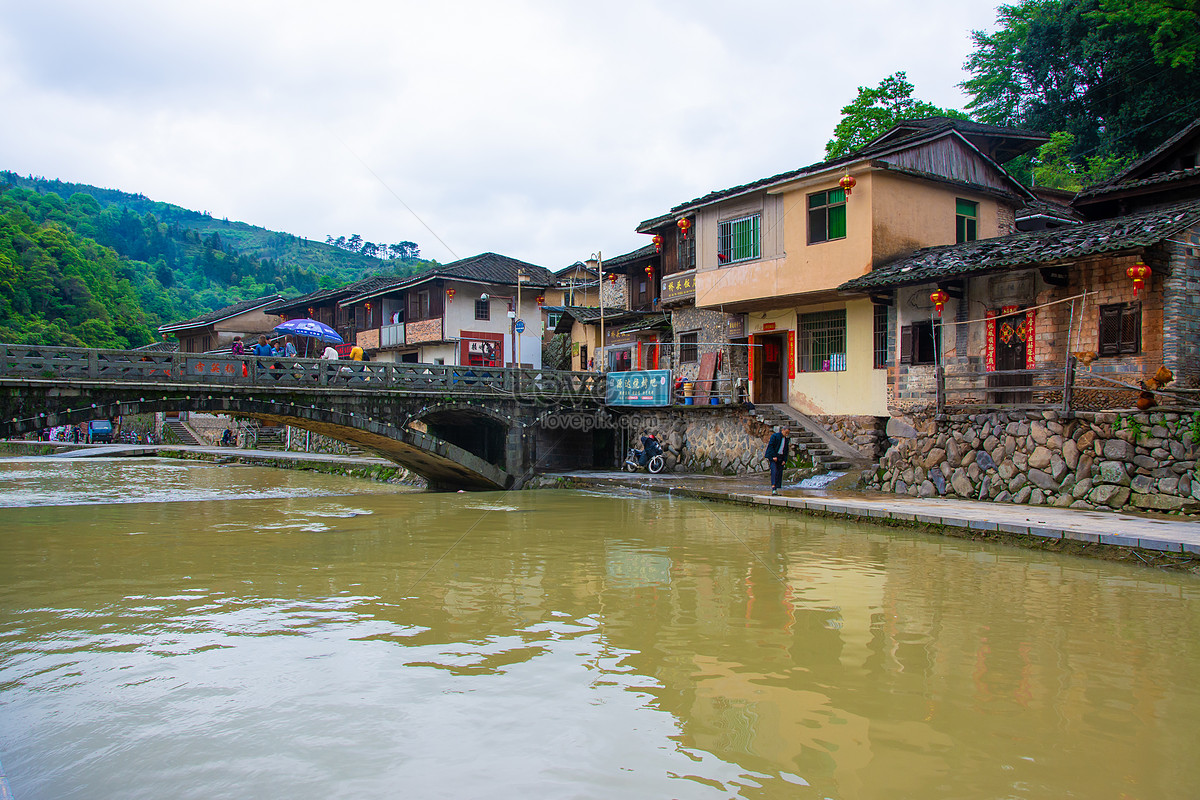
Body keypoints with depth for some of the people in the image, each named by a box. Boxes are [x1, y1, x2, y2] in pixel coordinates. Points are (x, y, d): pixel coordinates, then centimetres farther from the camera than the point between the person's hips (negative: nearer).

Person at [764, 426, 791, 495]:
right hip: (773, 457, -6)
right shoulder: (775, 436, -4)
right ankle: (773, 488, -27)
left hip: (780, 458, 6)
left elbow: (786, 451, 17)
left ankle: (776, 489, 3)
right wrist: (774, 456, -16)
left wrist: (784, 460, 4)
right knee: (774, 471, -19)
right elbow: (770, 446, -10)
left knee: (779, 474, 0)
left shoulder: (786, 440, 15)